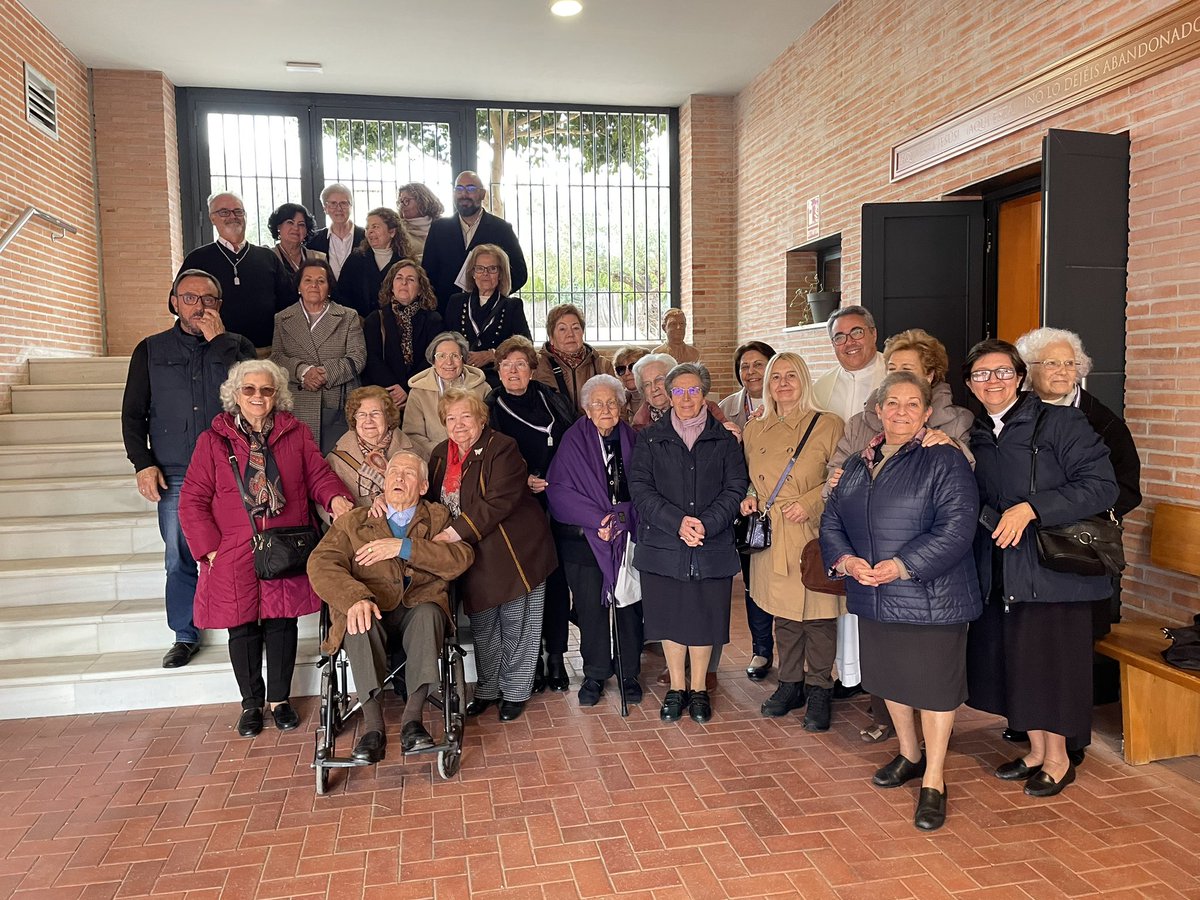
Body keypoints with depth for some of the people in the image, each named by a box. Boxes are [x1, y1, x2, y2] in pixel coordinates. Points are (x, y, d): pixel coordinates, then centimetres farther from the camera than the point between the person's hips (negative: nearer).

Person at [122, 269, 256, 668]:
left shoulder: (236, 346, 9)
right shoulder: (150, 350, 12)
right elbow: (133, 413, 12)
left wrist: (218, 341, -9)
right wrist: (143, 464, 1)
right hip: (174, 476, 1)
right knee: (179, 559, 2)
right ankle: (185, 635, 15)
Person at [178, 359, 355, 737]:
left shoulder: (296, 434, 8)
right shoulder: (213, 441, 4)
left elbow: (319, 474, 4)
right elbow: (192, 501, 2)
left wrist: (336, 498, -18)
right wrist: (208, 547, -7)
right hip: (233, 555, -1)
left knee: (282, 624, 6)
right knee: (243, 628, 6)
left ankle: (279, 699, 23)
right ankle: (251, 704, 24)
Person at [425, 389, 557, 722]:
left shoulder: (502, 449, -15)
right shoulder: (441, 454, 8)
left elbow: (498, 502, -25)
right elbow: (430, 497, 13)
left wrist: (454, 532, -27)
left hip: (516, 551, -6)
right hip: (475, 557, 6)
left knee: (516, 626, 5)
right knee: (482, 627, 15)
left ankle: (515, 692, 21)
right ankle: (487, 689, 31)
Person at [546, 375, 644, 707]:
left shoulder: (632, 441, 6)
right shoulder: (573, 441, 1)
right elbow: (559, 490, -7)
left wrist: (621, 518, -13)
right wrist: (597, 518, -16)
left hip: (628, 539, 1)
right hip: (585, 540, -1)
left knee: (628, 606, 4)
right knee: (591, 609, 3)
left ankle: (628, 673, 21)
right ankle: (595, 675, 19)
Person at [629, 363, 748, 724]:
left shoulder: (724, 439, 6)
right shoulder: (650, 439, 5)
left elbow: (735, 488, -2)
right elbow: (640, 488, -5)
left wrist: (706, 523, -16)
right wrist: (677, 522, -17)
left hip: (713, 546, 0)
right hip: (663, 546, 0)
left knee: (704, 617, 7)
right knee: (670, 617, 9)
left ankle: (698, 688, 27)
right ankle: (676, 687, 27)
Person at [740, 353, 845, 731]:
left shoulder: (827, 426, -3)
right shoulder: (754, 430, 11)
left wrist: (809, 503, -15)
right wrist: (749, 497, 2)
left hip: (813, 537, -4)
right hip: (771, 539, 4)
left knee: (818, 616, 1)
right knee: (783, 615, 13)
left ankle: (818, 689, 17)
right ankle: (790, 683, 28)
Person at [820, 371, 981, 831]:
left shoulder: (945, 461, -10)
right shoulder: (858, 464, 9)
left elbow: (956, 528, -19)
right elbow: (831, 520, 8)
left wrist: (902, 566, -25)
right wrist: (845, 559, -11)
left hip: (931, 598, -6)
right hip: (874, 598, 6)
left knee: (933, 684, 3)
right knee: (891, 677, 19)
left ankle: (933, 781, 19)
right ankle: (910, 755, 41)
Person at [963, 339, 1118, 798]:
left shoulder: (1060, 421, -9)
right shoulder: (974, 435, 9)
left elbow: (1102, 485, -15)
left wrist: (1031, 508, -23)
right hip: (998, 570, 6)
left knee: (1050, 661, 3)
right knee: (1014, 660, 13)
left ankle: (1057, 760, 23)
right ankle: (1036, 750, 31)